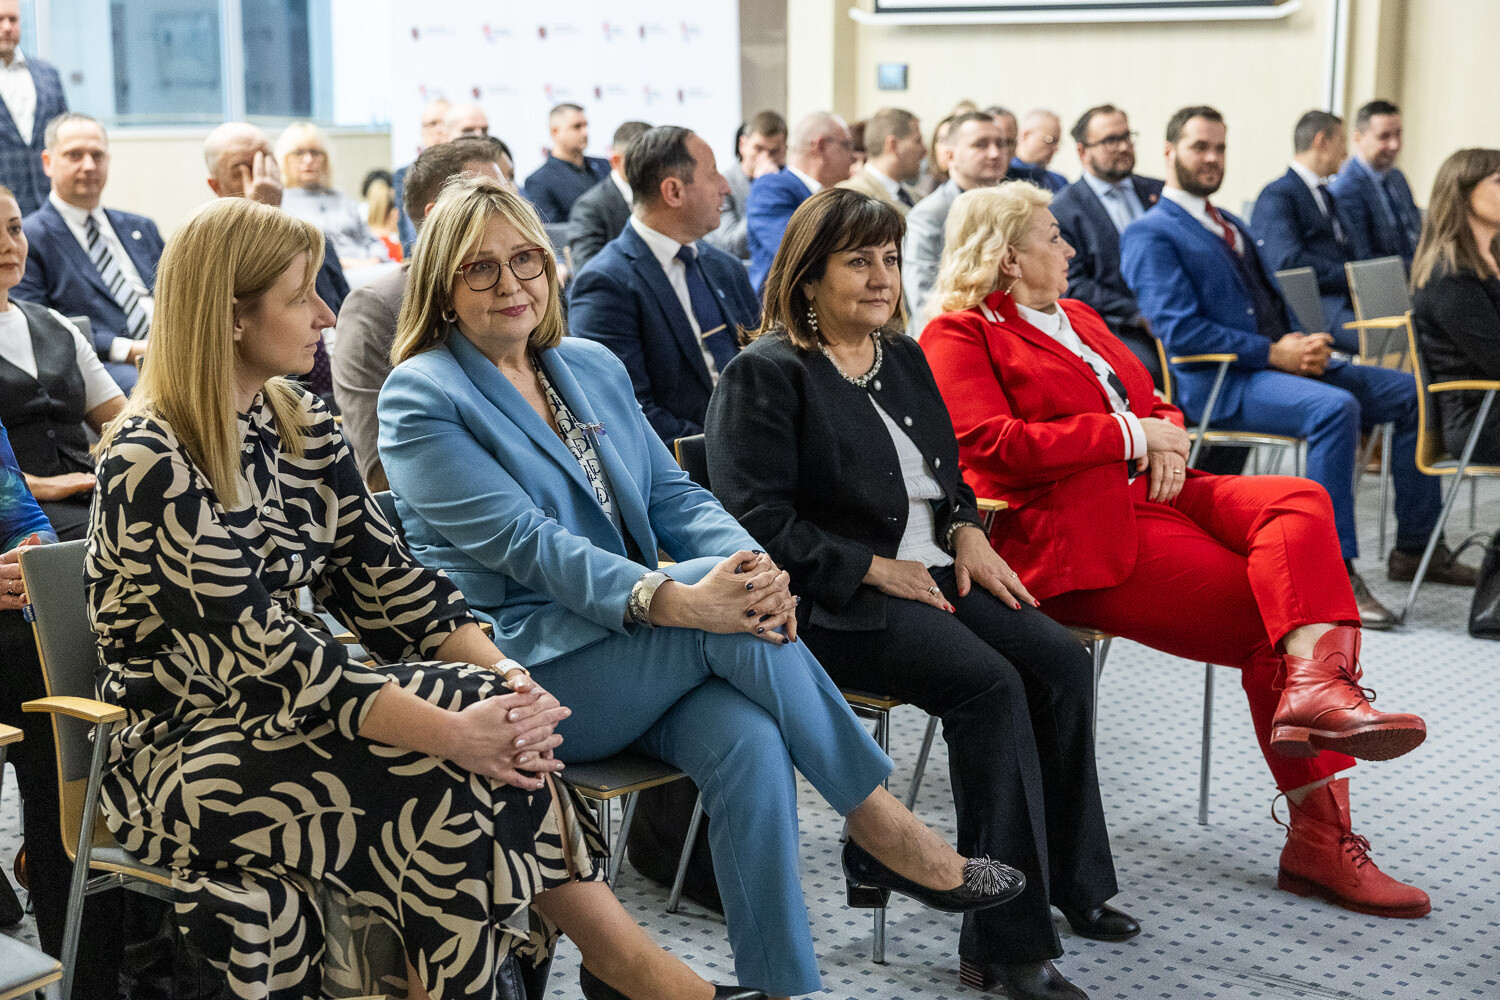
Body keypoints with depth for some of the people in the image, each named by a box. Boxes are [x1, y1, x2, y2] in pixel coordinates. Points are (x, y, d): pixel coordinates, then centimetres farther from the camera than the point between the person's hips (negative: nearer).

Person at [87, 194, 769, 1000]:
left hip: (294, 707, 6)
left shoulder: (304, 427, 7)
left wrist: (506, 681, -16)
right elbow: (260, 649, -25)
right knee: (449, 788, -26)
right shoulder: (151, 463, -17)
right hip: (184, 745, -6)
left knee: (500, 734, -20)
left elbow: (384, 577, 1)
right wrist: (450, 732, -32)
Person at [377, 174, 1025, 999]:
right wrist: (674, 599, -30)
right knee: (730, 623, -28)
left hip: (636, 651, 5)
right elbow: (522, 542, -16)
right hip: (526, 671, -5)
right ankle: (883, 831, -15)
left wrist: (751, 562, -13)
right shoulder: (421, 400, -5)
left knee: (749, 742, -28)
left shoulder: (593, 367, 16)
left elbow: (671, 493, 10)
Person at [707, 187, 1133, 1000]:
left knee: (1060, 658, -15)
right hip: (828, 601, -8)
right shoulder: (765, 375, -6)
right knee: (989, 683, -28)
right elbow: (756, 520, -13)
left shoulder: (903, 357, 19)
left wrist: (966, 531, 6)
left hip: (930, 573, 8)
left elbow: (947, 470, 28)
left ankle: (1067, 882, 0)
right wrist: (872, 568, -16)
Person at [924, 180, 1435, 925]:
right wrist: (1131, 435, -10)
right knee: (1267, 613, -20)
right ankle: (1318, 833, -22)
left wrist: (1168, 439, 1)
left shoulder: (1075, 318, 27)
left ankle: (1313, 685, -37)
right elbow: (993, 445, -15)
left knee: (1301, 503, -21)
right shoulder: (958, 336, 0)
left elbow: (1152, 403, 27)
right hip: (1072, 533, -8)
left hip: (1150, 493, 8)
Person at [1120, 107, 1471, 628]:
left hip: (1281, 363, 9)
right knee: (1334, 407, -34)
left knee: (1411, 392, -1)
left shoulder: (1232, 226, 24)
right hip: (1219, 381, -9)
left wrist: (1305, 343, -1)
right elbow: (1179, 330, -16)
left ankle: (1414, 547, 7)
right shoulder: (1149, 234, -5)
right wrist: (1272, 353, -18)